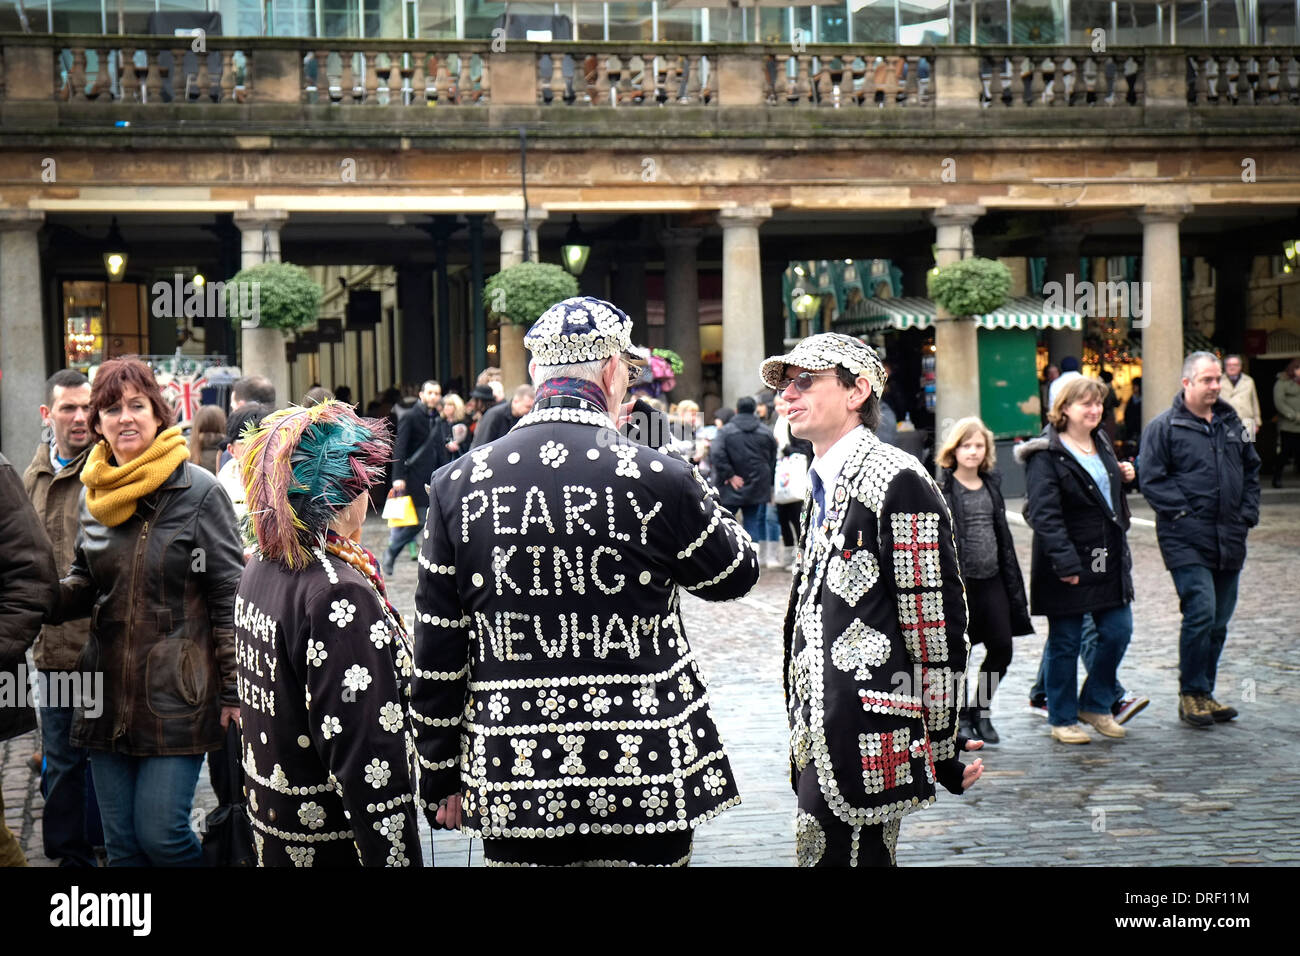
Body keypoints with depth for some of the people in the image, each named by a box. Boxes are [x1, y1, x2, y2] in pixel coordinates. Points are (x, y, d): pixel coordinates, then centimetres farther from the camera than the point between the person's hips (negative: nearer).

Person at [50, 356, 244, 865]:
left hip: (178, 696, -5)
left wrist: (234, 691, -9)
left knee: (160, 833, -7)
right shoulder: (93, 495, 7)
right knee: (122, 843, 12)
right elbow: (85, 586, 16)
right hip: (109, 695, 5)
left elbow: (230, 597, -7)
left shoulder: (199, 491, -9)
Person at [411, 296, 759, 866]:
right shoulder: (657, 479, -12)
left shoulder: (457, 485, -2)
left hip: (513, 778, 3)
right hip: (646, 778, -2)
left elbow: (437, 658, 2)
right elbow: (736, 574, 7)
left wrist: (442, 778, 11)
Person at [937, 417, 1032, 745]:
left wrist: (1012, 579, 15)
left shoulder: (991, 483, 12)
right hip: (958, 579, -5)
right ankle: (961, 715, 17)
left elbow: (1002, 532, 17)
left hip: (991, 578, 6)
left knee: (1001, 648, 3)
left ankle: (982, 711, 19)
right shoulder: (941, 488, -7)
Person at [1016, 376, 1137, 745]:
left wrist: (1123, 476, 9)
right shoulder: (1046, 455, -13)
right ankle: (1062, 718, 16)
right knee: (1065, 643, 3)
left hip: (1109, 562, 7)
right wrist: (1065, 561, -27)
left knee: (1118, 631, 7)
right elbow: (1043, 514, -20)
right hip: (1068, 565, -7)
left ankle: (1095, 705, 25)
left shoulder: (1102, 444, 13)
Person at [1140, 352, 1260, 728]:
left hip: (1229, 542, 6)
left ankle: (1205, 693, 22)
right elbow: (1152, 481, -8)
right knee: (1201, 612, -15)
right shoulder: (1164, 426, -5)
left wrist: (1248, 513, 10)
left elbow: (1251, 469, 22)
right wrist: (1184, 512, -14)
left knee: (1219, 621, 10)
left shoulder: (1230, 422, 14)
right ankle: (1191, 694, -2)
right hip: (1187, 540, -6)